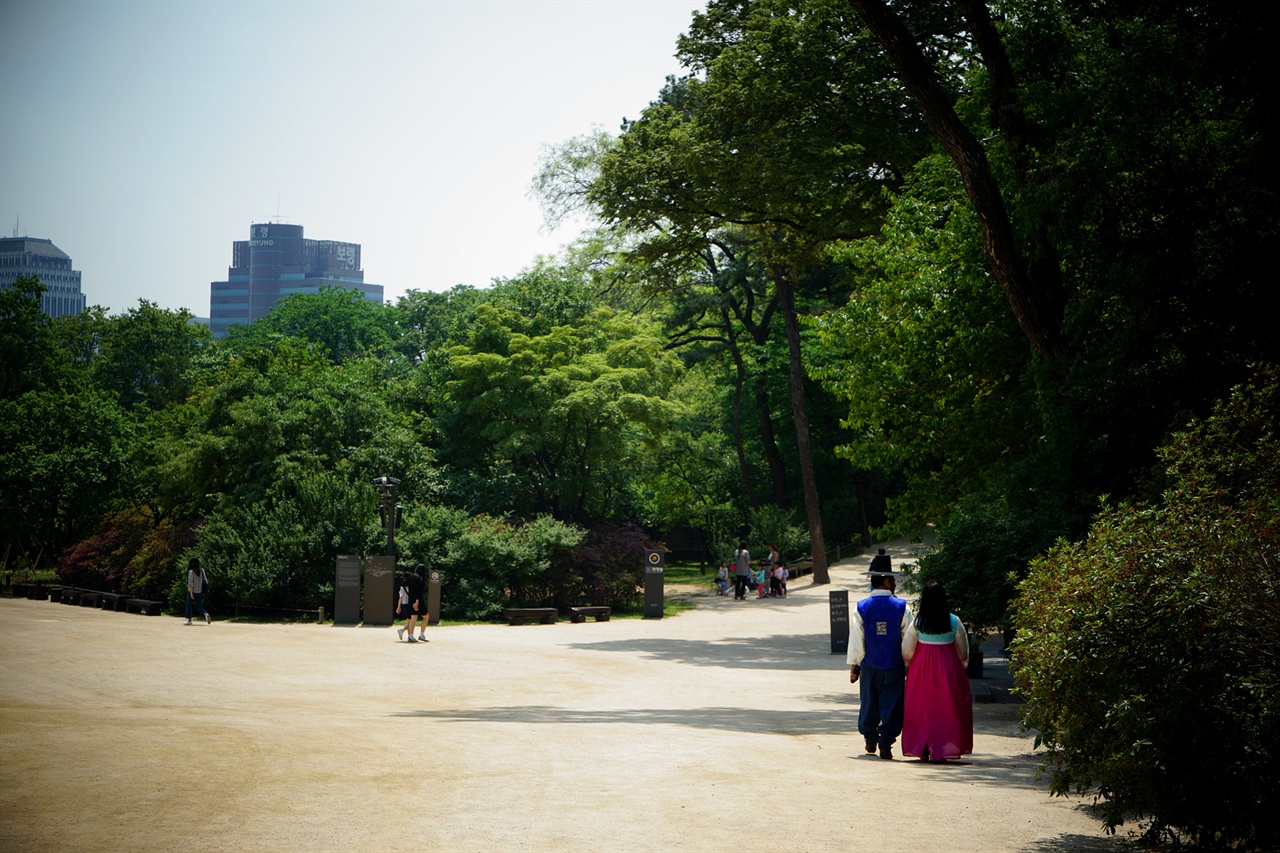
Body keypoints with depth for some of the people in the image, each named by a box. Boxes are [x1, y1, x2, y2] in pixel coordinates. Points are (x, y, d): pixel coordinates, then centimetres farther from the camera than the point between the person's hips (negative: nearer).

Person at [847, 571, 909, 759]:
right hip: (894, 666, -2)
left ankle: (870, 739, 29)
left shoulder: (861, 608, -4)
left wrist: (853, 664, 2)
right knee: (891, 705, 2)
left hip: (869, 665, 2)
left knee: (869, 702, 16)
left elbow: (856, 638, -4)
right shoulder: (900, 607, -6)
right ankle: (885, 744, -5)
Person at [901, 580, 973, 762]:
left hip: (922, 667, 0)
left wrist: (908, 666, 17)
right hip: (948, 666, 0)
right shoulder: (954, 621, -5)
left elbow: (907, 651, -2)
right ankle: (941, 749, 2)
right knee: (946, 707, 6)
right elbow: (963, 651, 4)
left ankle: (922, 749, 7)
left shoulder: (917, 622, -7)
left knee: (921, 707, 9)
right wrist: (962, 667, 20)